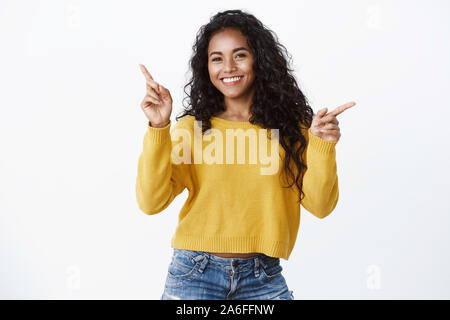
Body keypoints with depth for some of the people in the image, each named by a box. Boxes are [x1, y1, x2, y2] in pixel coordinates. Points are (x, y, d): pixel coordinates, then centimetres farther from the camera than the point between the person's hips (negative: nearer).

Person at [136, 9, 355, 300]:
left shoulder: (291, 126, 3)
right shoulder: (192, 128, 0)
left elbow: (319, 205, -2)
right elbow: (151, 202, -9)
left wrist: (322, 146, -15)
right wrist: (158, 129, -16)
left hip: (263, 278, 1)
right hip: (194, 275, 0)